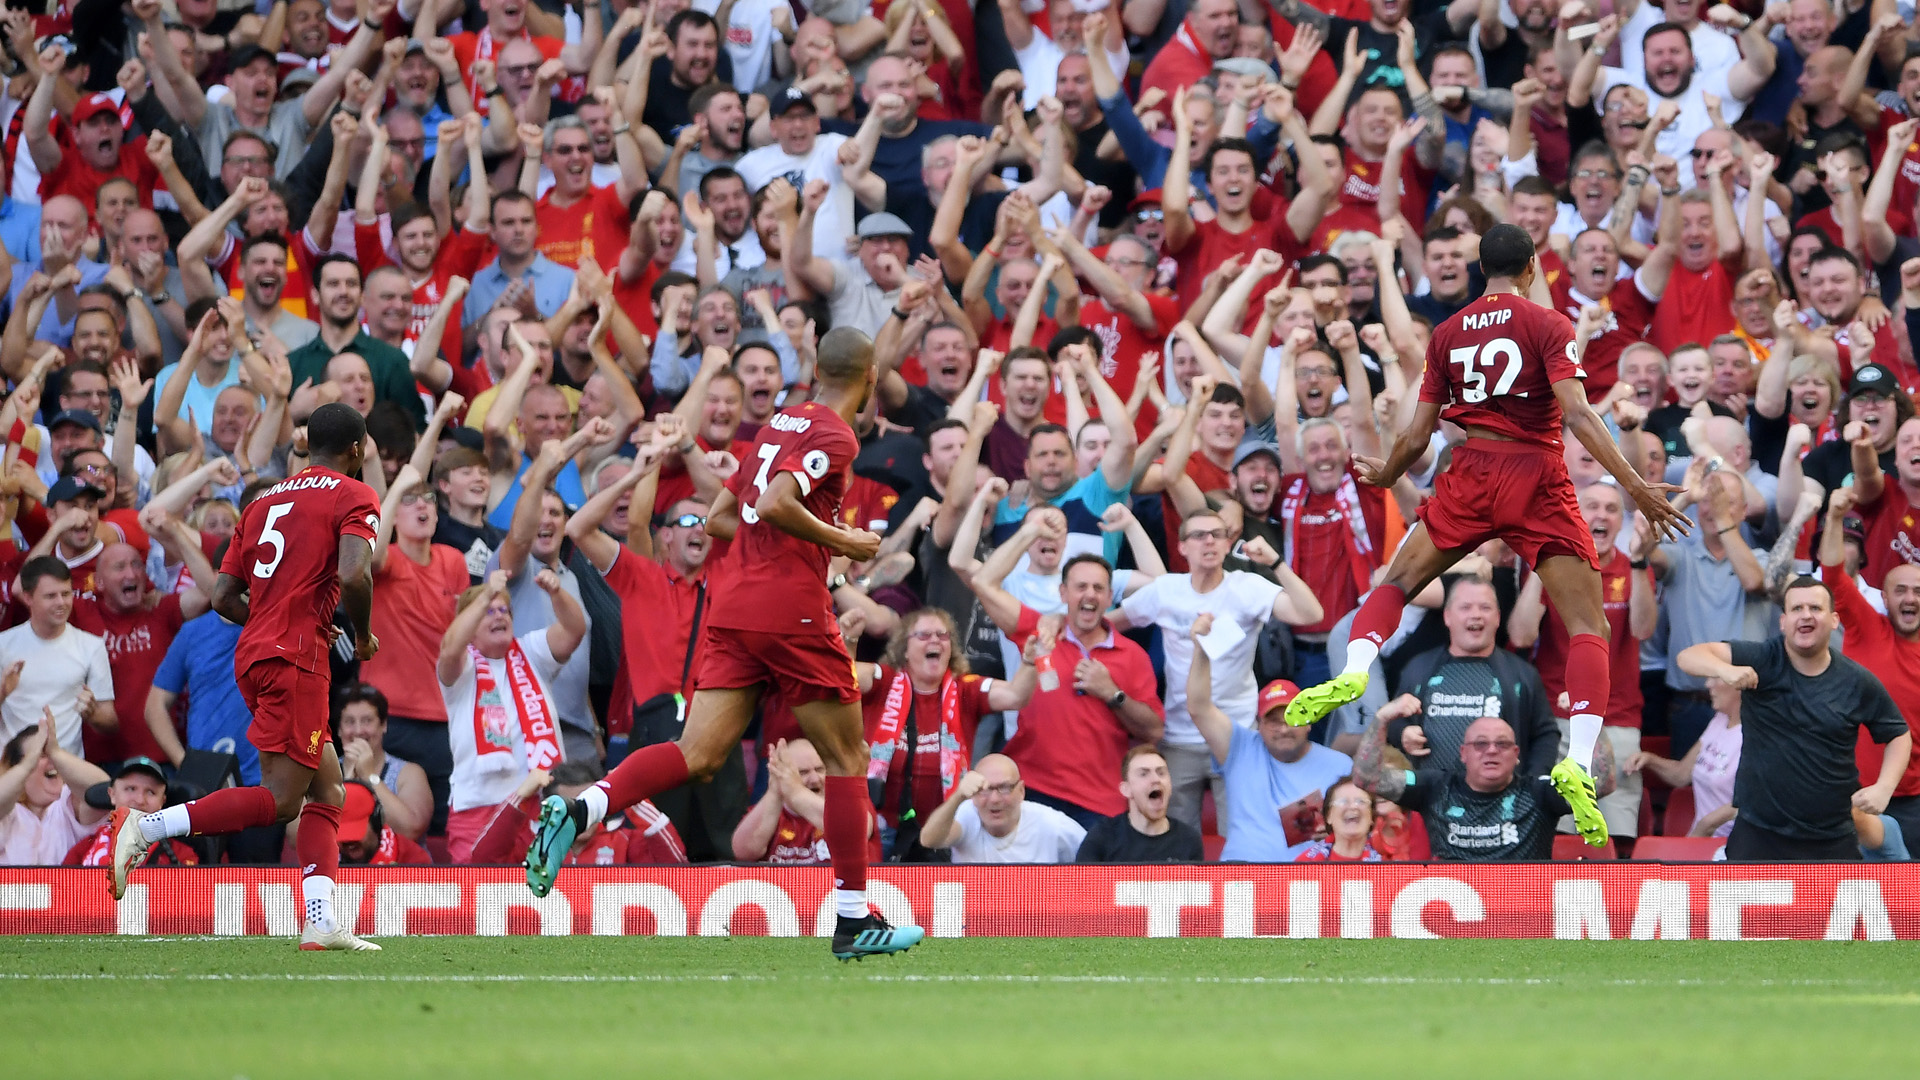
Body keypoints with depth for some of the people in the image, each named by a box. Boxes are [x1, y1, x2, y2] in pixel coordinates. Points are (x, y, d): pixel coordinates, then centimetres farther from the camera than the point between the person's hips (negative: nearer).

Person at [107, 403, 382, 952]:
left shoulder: (264, 502, 21)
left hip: (253, 656, 9)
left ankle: (322, 924, 2)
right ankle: (145, 827, -19)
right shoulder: (354, 496, 0)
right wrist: (364, 634, -1)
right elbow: (353, 575, -18)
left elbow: (224, 597, 17)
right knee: (281, 799, -10)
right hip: (297, 660, -8)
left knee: (327, 792, 11)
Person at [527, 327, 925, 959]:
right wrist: (843, 542, -10)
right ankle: (853, 920, 8)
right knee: (847, 759, 6)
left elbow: (719, 518, 24)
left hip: (733, 606, 7)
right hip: (791, 612, -7)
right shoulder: (834, 436, -7)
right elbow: (776, 504, -22)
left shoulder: (781, 424, 19)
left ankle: (577, 811, -24)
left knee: (698, 757, -2)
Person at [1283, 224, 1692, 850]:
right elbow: (1577, 414, -13)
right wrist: (1633, 485, -15)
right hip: (1537, 477, -3)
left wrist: (1385, 476, 33)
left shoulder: (1448, 334, 11)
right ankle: (1578, 763, -19)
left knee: (1399, 580, 21)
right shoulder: (1548, 326, -1)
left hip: (1470, 473, 3)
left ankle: (1352, 674, -7)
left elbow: (1418, 435, 12)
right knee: (1588, 627, -1)